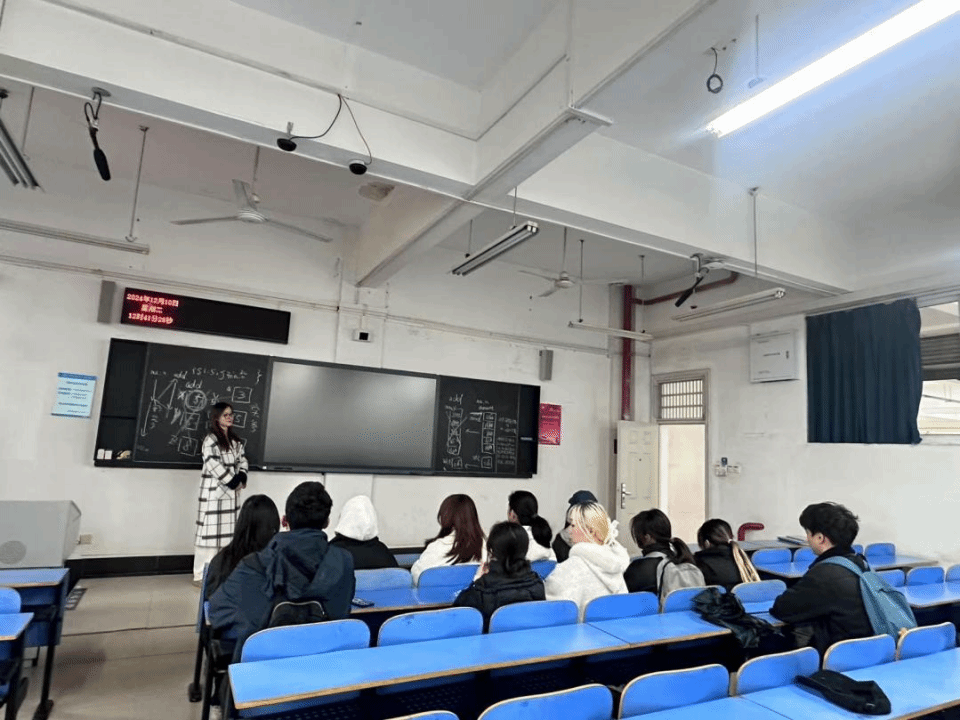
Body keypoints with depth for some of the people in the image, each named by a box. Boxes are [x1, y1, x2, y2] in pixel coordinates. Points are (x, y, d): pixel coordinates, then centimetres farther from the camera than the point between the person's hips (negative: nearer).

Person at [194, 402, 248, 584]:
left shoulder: (236, 440, 14)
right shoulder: (210, 439, -8)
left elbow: (242, 461, 15)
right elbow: (214, 465, -17)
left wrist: (241, 479, -4)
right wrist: (234, 482, -15)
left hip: (231, 492, 7)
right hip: (213, 491, -7)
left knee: (227, 531, 8)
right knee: (210, 530, -6)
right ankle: (201, 575, 1)